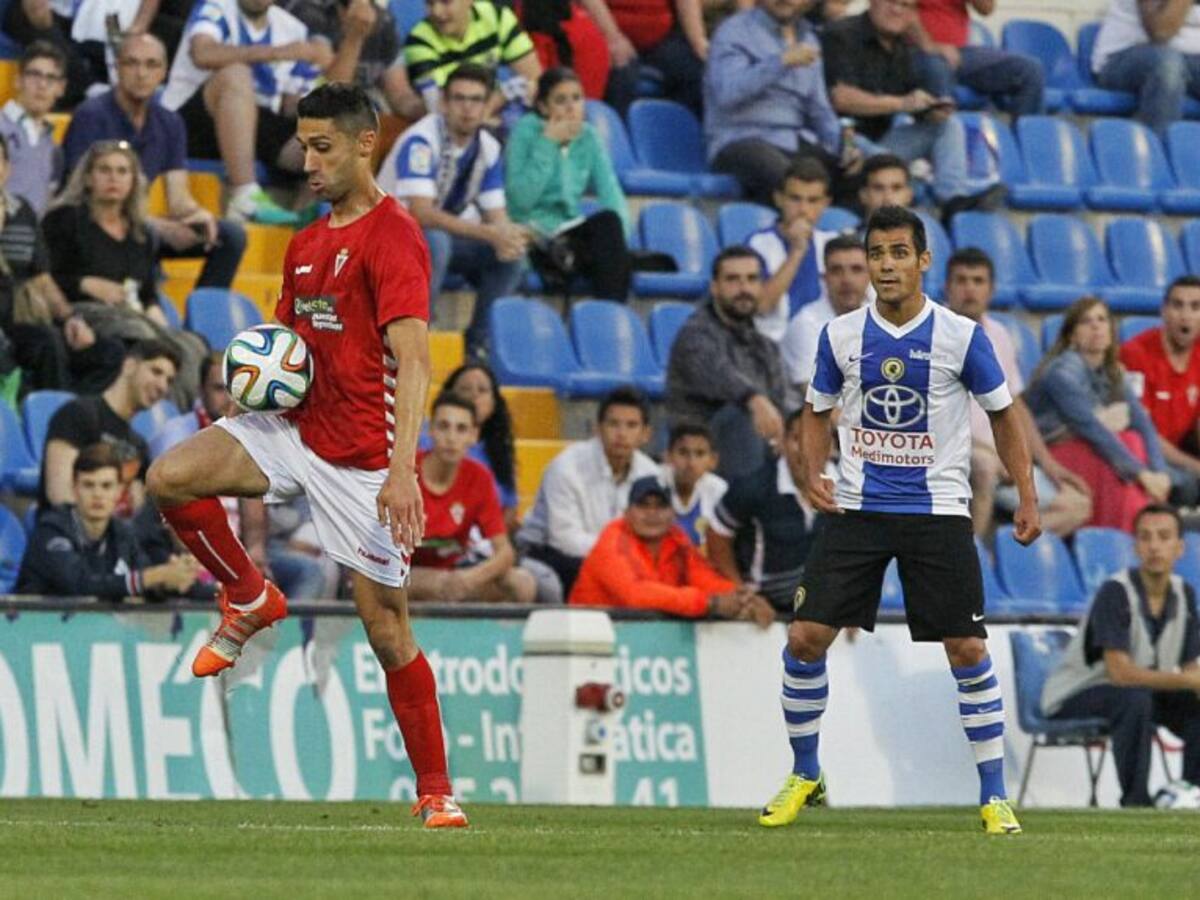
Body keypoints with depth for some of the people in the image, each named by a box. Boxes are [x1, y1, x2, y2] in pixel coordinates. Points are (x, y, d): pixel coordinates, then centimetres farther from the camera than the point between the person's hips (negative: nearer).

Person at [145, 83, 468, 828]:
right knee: (170, 477, -17)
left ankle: (436, 789, 9)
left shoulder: (393, 236, -12)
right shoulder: (307, 244, 14)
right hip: (297, 430, 7)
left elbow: (412, 360, -22)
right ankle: (251, 600, 7)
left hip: (364, 455, -7)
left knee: (387, 627, -4)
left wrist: (402, 467, -32)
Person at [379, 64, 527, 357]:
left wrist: (507, 237, -29)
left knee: (512, 253, -17)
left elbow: (497, 215, -2)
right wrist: (489, 233, -41)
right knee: (435, 241, -39)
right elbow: (421, 214, -34)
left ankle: (479, 344, -5)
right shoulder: (420, 142, -24)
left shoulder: (488, 148, -3)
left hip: (446, 236, 6)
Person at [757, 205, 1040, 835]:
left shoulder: (961, 336, -5)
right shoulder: (841, 335, 1)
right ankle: (805, 777, 13)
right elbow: (817, 410, 15)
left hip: (937, 511, -2)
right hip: (858, 506, 2)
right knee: (805, 636, -6)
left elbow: (1003, 416, 6)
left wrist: (1026, 497, -2)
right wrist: (812, 473, -3)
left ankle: (994, 796, 4)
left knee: (967, 650, -7)